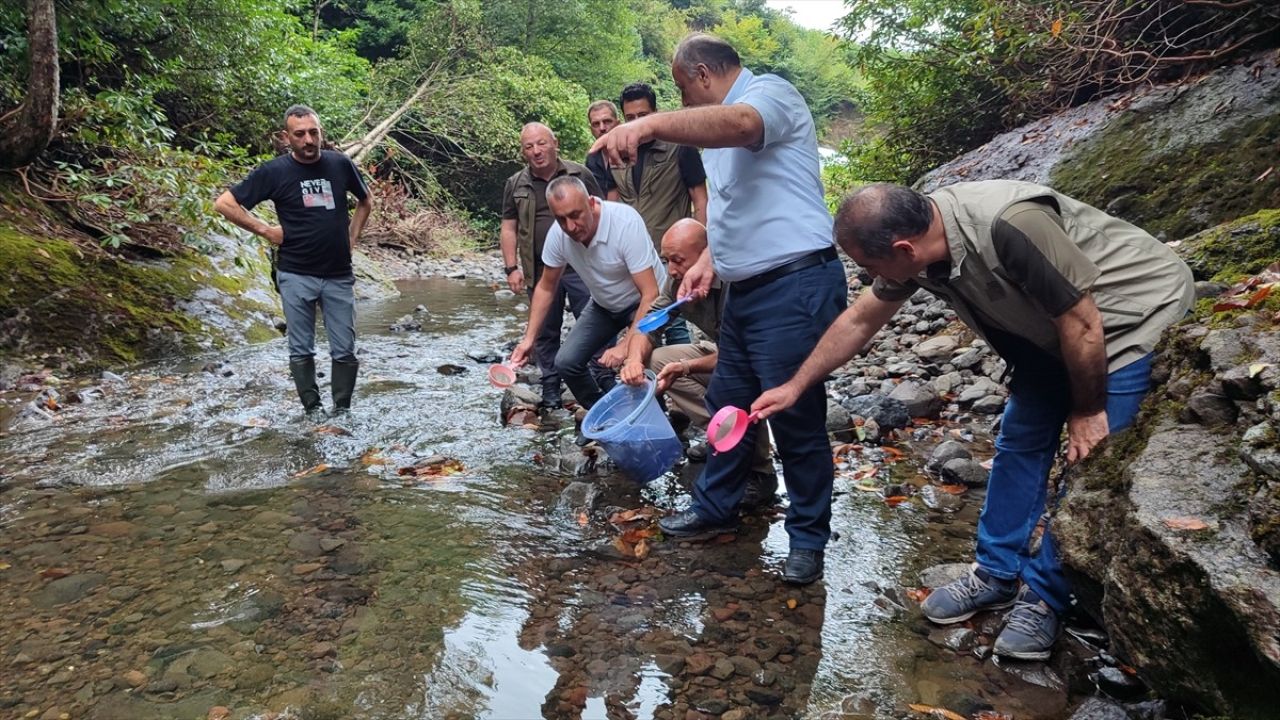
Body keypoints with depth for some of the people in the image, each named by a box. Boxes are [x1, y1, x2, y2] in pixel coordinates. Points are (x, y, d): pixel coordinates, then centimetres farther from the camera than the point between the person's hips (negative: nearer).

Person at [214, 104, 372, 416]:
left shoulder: (340, 164, 2)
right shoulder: (274, 171, -6)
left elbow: (366, 200, 20)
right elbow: (224, 203, -2)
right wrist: (265, 230, -5)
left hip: (339, 275, 2)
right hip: (296, 276, -2)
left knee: (345, 350, 4)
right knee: (301, 350, 6)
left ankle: (342, 410, 16)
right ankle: (312, 410, 17)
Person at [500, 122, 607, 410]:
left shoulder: (580, 175, 2)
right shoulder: (515, 185, 6)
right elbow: (509, 228, 8)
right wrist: (511, 268, -1)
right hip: (540, 272, 2)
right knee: (545, 333, 10)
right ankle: (550, 391, 22)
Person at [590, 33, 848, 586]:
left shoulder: (769, 92, -9)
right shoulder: (715, 127, 20)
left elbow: (739, 124, -34)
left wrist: (649, 124, -48)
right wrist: (709, 259, 8)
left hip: (795, 287, -10)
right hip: (746, 290, 10)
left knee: (796, 419, 0)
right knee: (728, 404, 17)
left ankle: (808, 539, 17)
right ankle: (715, 508, 35)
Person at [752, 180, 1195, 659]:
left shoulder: (1012, 227, -40)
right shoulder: (915, 239, -14)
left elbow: (1082, 324, -28)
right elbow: (859, 321, 1)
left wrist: (1087, 411, -13)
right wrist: (794, 387, 5)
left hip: (1136, 308, -7)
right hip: (1051, 331, 7)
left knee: (1089, 464, -8)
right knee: (1018, 440, 8)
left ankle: (1044, 596, 7)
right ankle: (998, 574, 20)